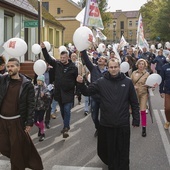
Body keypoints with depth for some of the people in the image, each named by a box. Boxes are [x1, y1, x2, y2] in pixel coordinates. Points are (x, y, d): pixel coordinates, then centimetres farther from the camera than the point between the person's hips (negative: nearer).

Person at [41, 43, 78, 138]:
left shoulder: (73, 67, -6)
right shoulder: (57, 64, 3)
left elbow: (77, 80, -2)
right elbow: (48, 58, -1)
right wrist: (44, 49, -13)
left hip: (68, 93, -4)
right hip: (59, 93, 5)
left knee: (67, 111, -8)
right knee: (62, 111, 15)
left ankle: (66, 128, -3)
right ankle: (66, 126, 31)